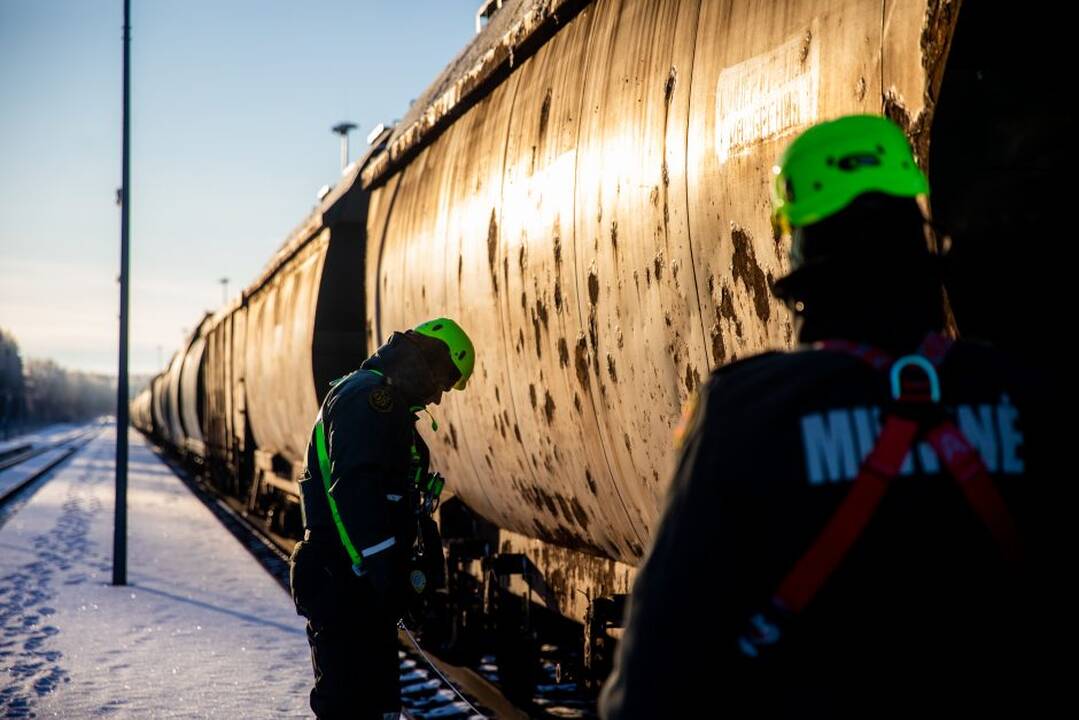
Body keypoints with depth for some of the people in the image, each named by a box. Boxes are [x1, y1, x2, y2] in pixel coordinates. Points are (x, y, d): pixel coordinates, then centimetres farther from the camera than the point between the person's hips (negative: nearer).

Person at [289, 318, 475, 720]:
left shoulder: (383, 400, 21)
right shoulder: (369, 396, -14)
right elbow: (355, 490, -25)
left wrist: (398, 572, 22)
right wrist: (391, 574, -26)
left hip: (365, 582, 11)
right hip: (346, 583, -11)